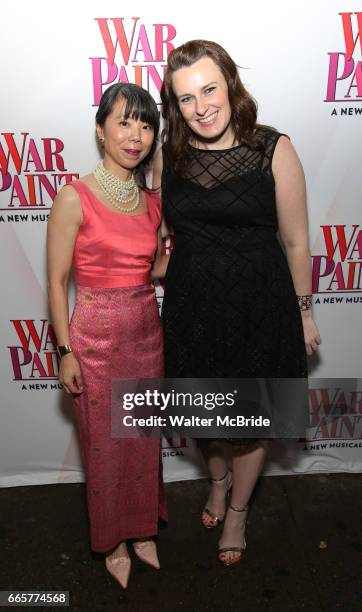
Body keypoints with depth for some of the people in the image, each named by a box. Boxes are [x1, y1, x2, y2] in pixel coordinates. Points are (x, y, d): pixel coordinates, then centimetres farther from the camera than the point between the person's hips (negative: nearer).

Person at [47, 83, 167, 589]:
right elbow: (57, 280, -10)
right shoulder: (74, 198, -13)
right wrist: (65, 351, -11)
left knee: (145, 440, 19)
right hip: (96, 338, -5)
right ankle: (113, 543, 38)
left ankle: (143, 531, 43)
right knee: (105, 447, 12)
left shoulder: (152, 201, 4)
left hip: (147, 333, 5)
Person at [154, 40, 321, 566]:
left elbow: (296, 242, -6)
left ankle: (238, 511, 44)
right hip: (191, 306, 3)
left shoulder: (274, 150, -11)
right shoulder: (168, 156, -1)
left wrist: (303, 313, 0)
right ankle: (218, 479, 55)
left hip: (258, 305, -3)